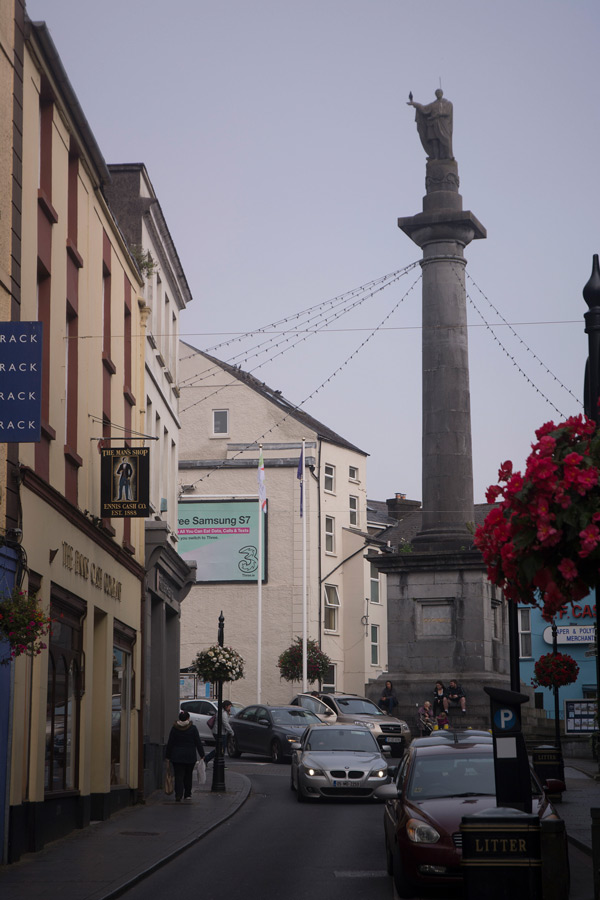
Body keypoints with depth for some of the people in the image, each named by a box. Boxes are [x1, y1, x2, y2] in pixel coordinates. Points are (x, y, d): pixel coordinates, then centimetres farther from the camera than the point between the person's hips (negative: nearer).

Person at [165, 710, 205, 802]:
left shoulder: (174, 729, -2)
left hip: (177, 757, 0)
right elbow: (198, 743, -4)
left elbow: (170, 744, 2)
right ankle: (187, 795, 20)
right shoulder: (193, 728, -6)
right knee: (188, 776, 14)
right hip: (190, 756, 0)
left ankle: (178, 794, -17)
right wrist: (202, 755, 4)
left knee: (178, 776, -1)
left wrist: (168, 756, 9)